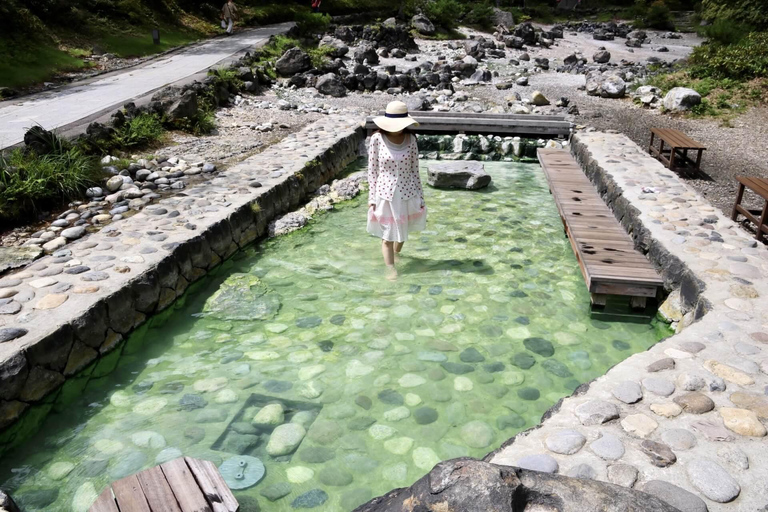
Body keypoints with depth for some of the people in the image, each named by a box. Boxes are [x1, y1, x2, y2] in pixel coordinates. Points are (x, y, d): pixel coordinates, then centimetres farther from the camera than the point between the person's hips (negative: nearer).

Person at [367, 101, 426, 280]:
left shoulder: (411, 139, -5)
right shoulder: (377, 139, -10)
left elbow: (414, 169, 1)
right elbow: (372, 170, -5)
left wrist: (420, 196, 3)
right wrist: (371, 197, -4)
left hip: (407, 193, 3)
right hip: (385, 194, -2)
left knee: (402, 230, 20)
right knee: (387, 234, 6)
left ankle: (395, 254, 48)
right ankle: (390, 267, 21)